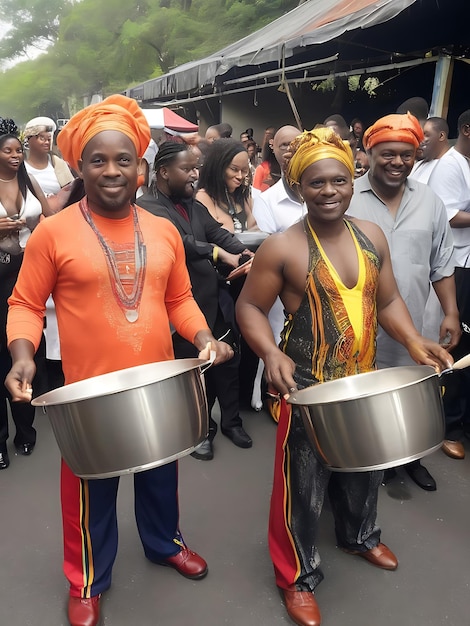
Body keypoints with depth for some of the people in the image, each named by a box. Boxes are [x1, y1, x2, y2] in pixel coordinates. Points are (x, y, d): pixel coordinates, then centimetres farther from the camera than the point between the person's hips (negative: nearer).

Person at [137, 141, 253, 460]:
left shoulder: (194, 205, 12)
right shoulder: (148, 207, -13)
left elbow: (219, 233, 1)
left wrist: (246, 253, -16)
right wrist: (219, 253, -37)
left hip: (217, 299, 7)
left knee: (228, 361, 15)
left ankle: (232, 420, 36)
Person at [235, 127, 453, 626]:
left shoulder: (371, 236, 1)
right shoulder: (282, 248, -16)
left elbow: (387, 300, 8)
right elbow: (249, 308, -11)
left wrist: (413, 341, -8)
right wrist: (271, 352, -27)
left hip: (364, 382, 6)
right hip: (307, 387, -6)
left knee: (364, 467, 26)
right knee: (303, 483, 7)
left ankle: (359, 535, 55)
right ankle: (298, 576, 31)